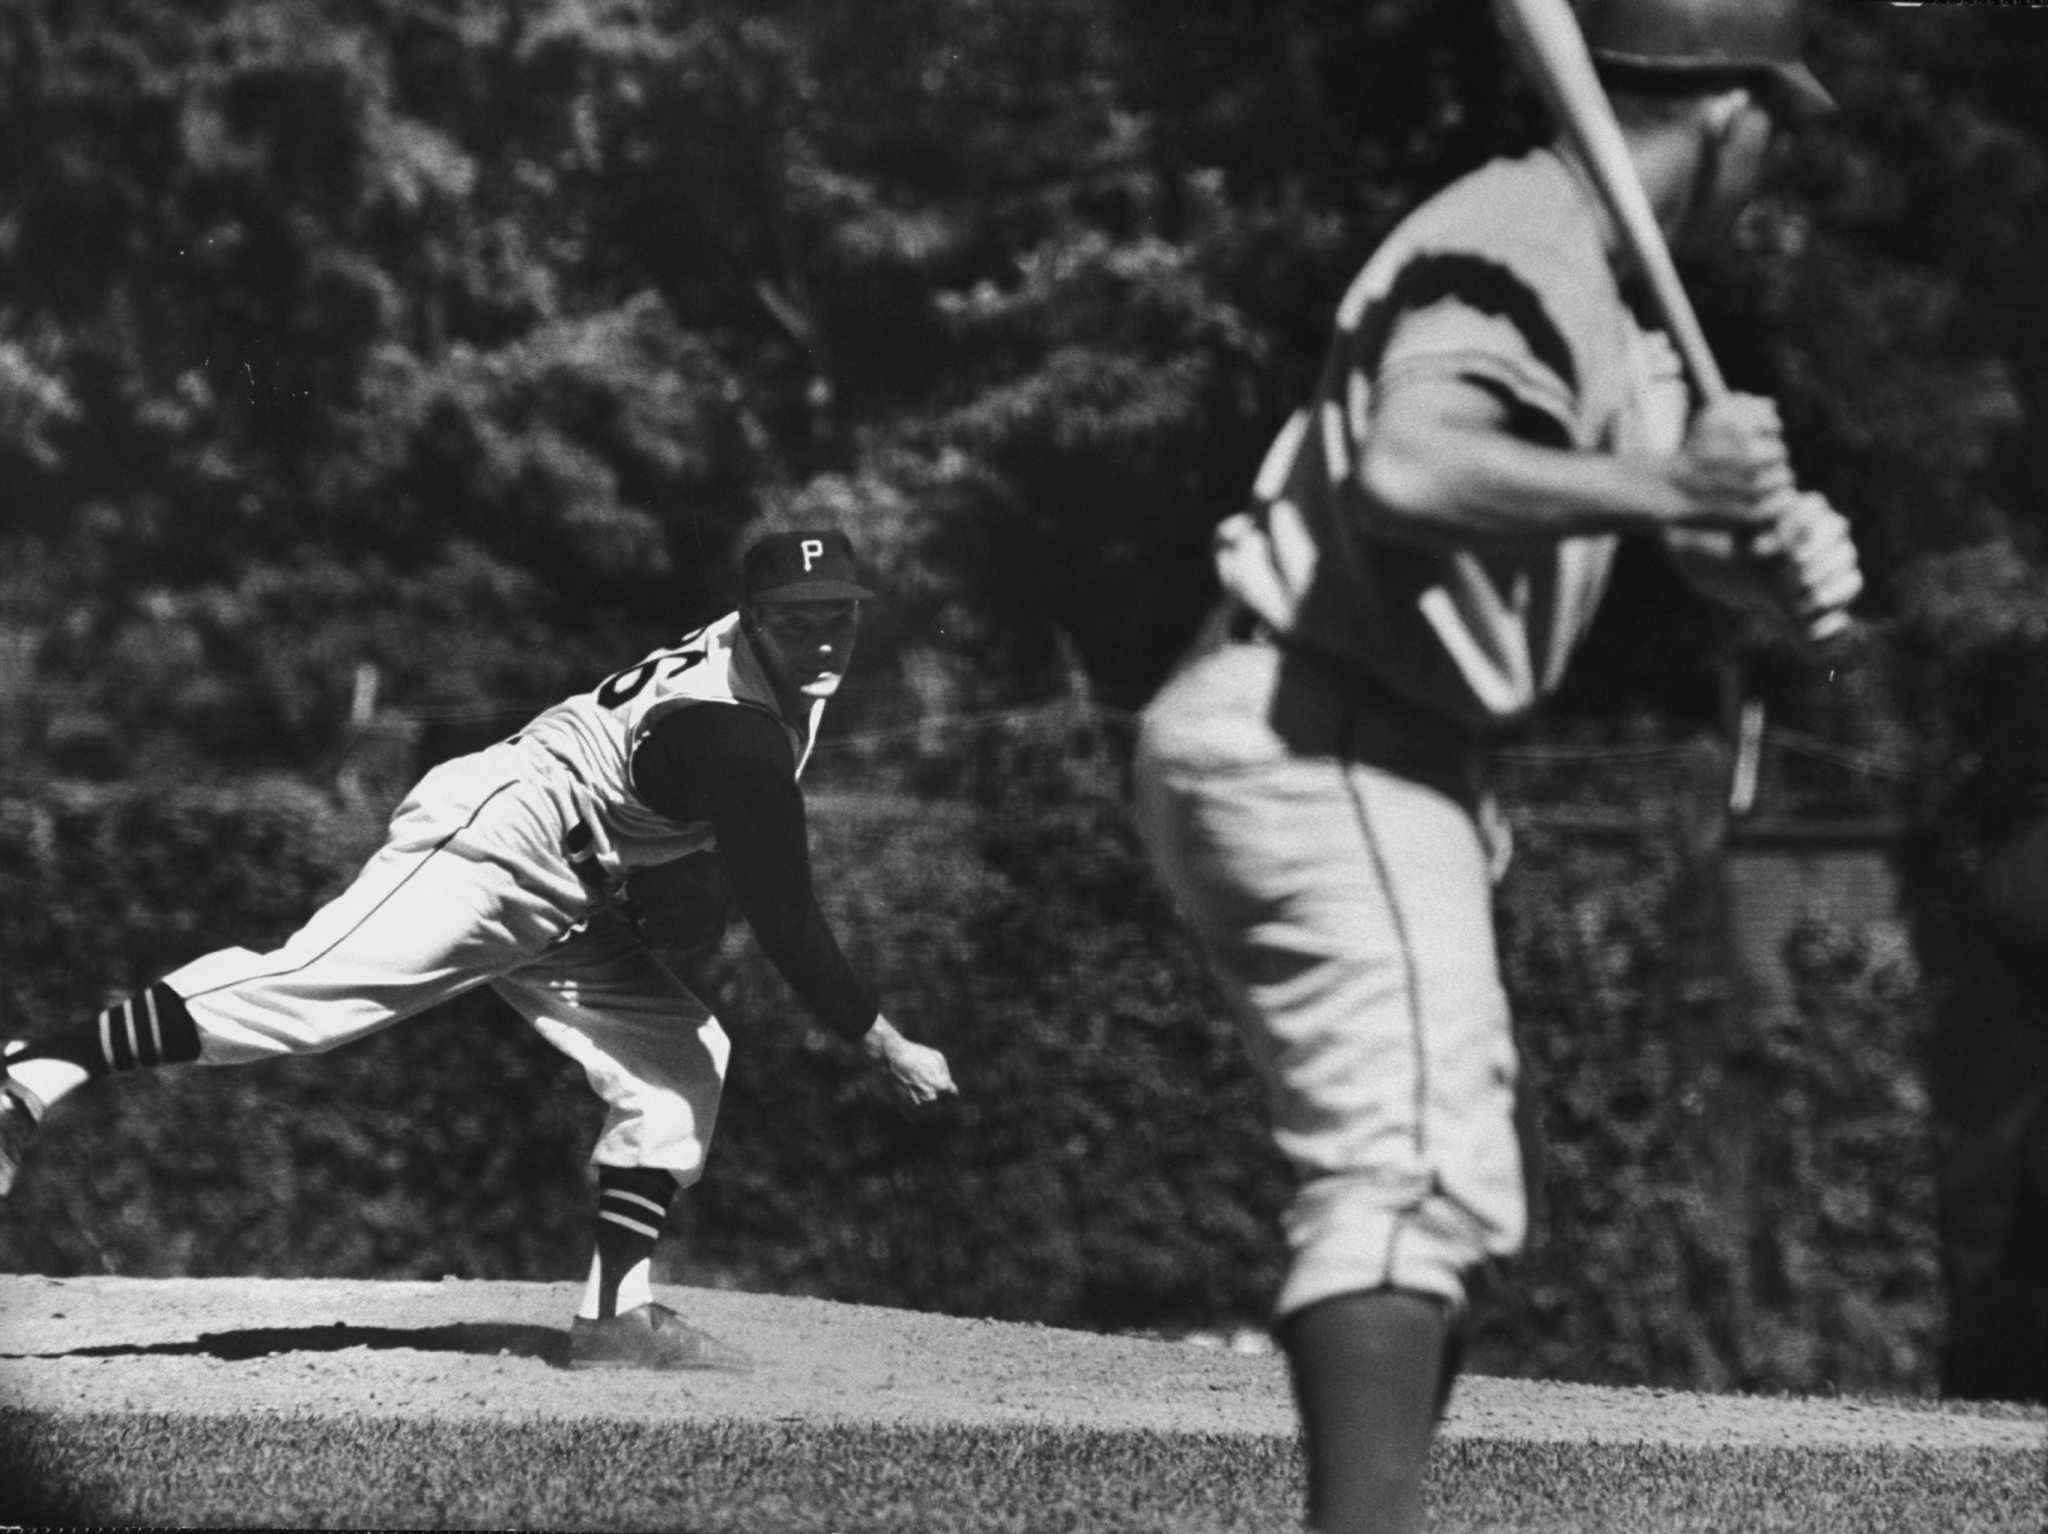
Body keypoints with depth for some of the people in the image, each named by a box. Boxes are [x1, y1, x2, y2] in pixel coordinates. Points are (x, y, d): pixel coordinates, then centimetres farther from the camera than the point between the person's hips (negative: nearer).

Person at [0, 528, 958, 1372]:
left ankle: (615, 1309, 1)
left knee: (680, 1061, 3)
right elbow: (783, 921, -24)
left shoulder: (792, 672, 4)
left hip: (557, 907, 10)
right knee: (295, 993, -22)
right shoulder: (736, 732, -25)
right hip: (487, 843, -10)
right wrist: (887, 1049, -19)